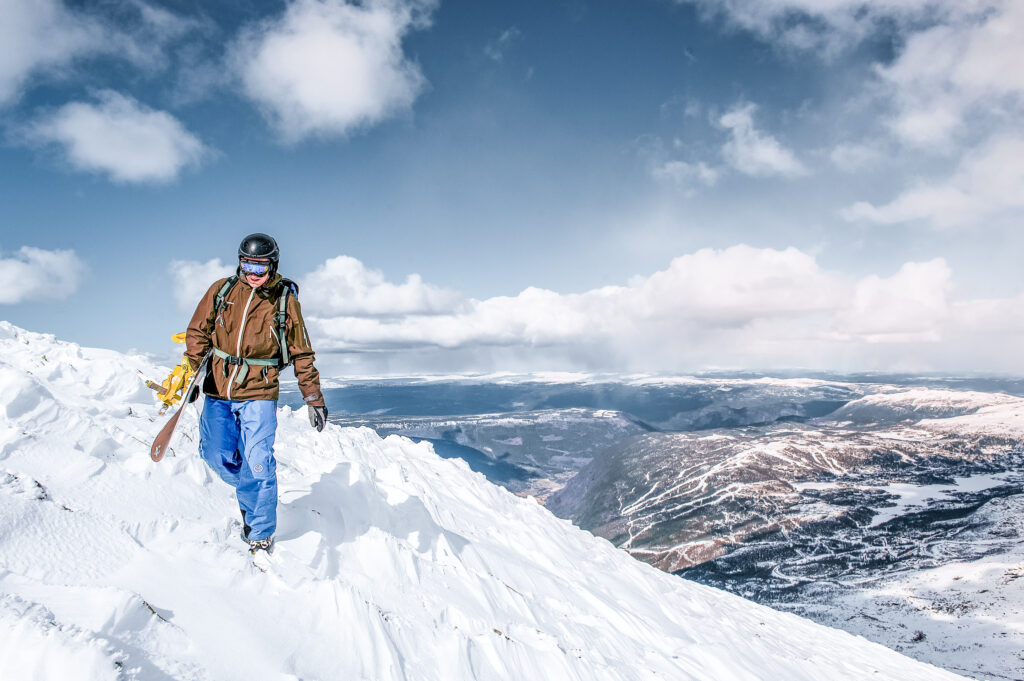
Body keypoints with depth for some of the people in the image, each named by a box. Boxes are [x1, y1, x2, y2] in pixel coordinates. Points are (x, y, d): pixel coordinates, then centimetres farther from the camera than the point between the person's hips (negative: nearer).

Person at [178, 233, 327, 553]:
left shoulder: (285, 300, -2)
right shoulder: (222, 290, 3)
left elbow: (301, 354, 3)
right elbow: (198, 332, 11)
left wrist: (314, 398, 2)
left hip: (258, 393, -3)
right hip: (218, 388, 3)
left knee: (258, 465, -7)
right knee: (217, 455, 0)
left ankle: (260, 536, 9)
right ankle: (250, 492, 32)